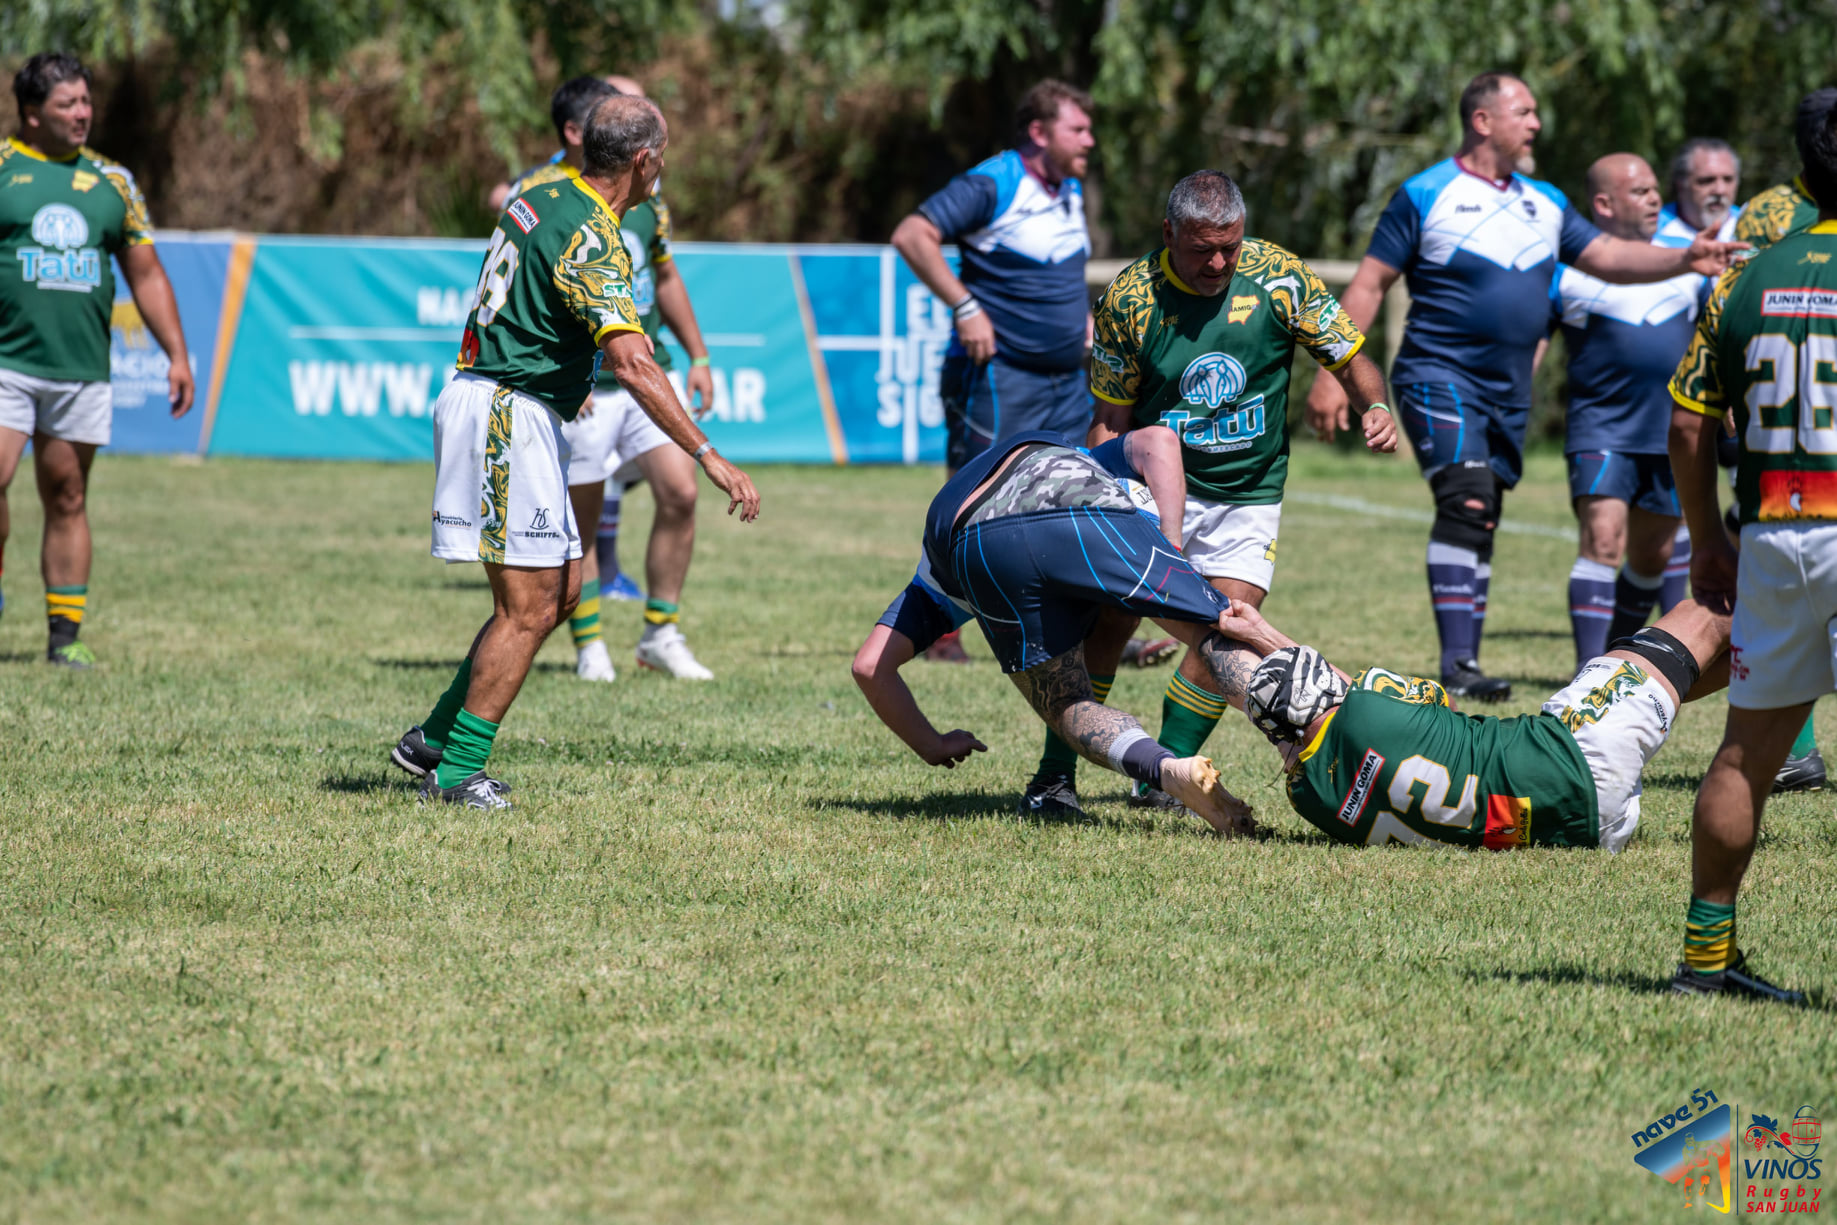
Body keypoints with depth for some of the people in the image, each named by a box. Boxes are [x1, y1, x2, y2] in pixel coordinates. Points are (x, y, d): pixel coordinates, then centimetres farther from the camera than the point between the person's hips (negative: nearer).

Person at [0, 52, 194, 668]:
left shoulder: (112, 182, 12)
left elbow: (146, 274, 17)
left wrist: (177, 354, 11)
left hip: (82, 370, 3)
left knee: (66, 497, 6)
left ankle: (65, 632, 10)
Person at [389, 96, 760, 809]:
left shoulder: (546, 194, 11)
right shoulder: (591, 240, -19)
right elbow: (632, 366, -27)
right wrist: (708, 457, -27)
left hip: (501, 404, 10)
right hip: (509, 416, -10)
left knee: (562, 590, 14)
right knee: (528, 609, -8)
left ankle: (434, 738, 18)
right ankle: (457, 772, -6)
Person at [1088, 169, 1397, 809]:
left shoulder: (1279, 277, -10)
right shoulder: (1128, 298, -10)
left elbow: (1351, 358, 1)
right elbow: (1111, 420, -2)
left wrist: (1375, 407, -20)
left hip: (1248, 494, 1)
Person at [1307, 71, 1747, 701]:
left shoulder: (1546, 203, 13)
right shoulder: (1425, 196, -5)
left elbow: (1606, 256, 10)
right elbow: (1369, 283, -4)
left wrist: (1684, 259, -7)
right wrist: (1331, 375, -9)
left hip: (1509, 392, 7)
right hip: (1440, 380, -7)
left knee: (1481, 524, 10)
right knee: (1466, 503, -22)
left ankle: (1464, 665, 17)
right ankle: (1457, 662, -24)